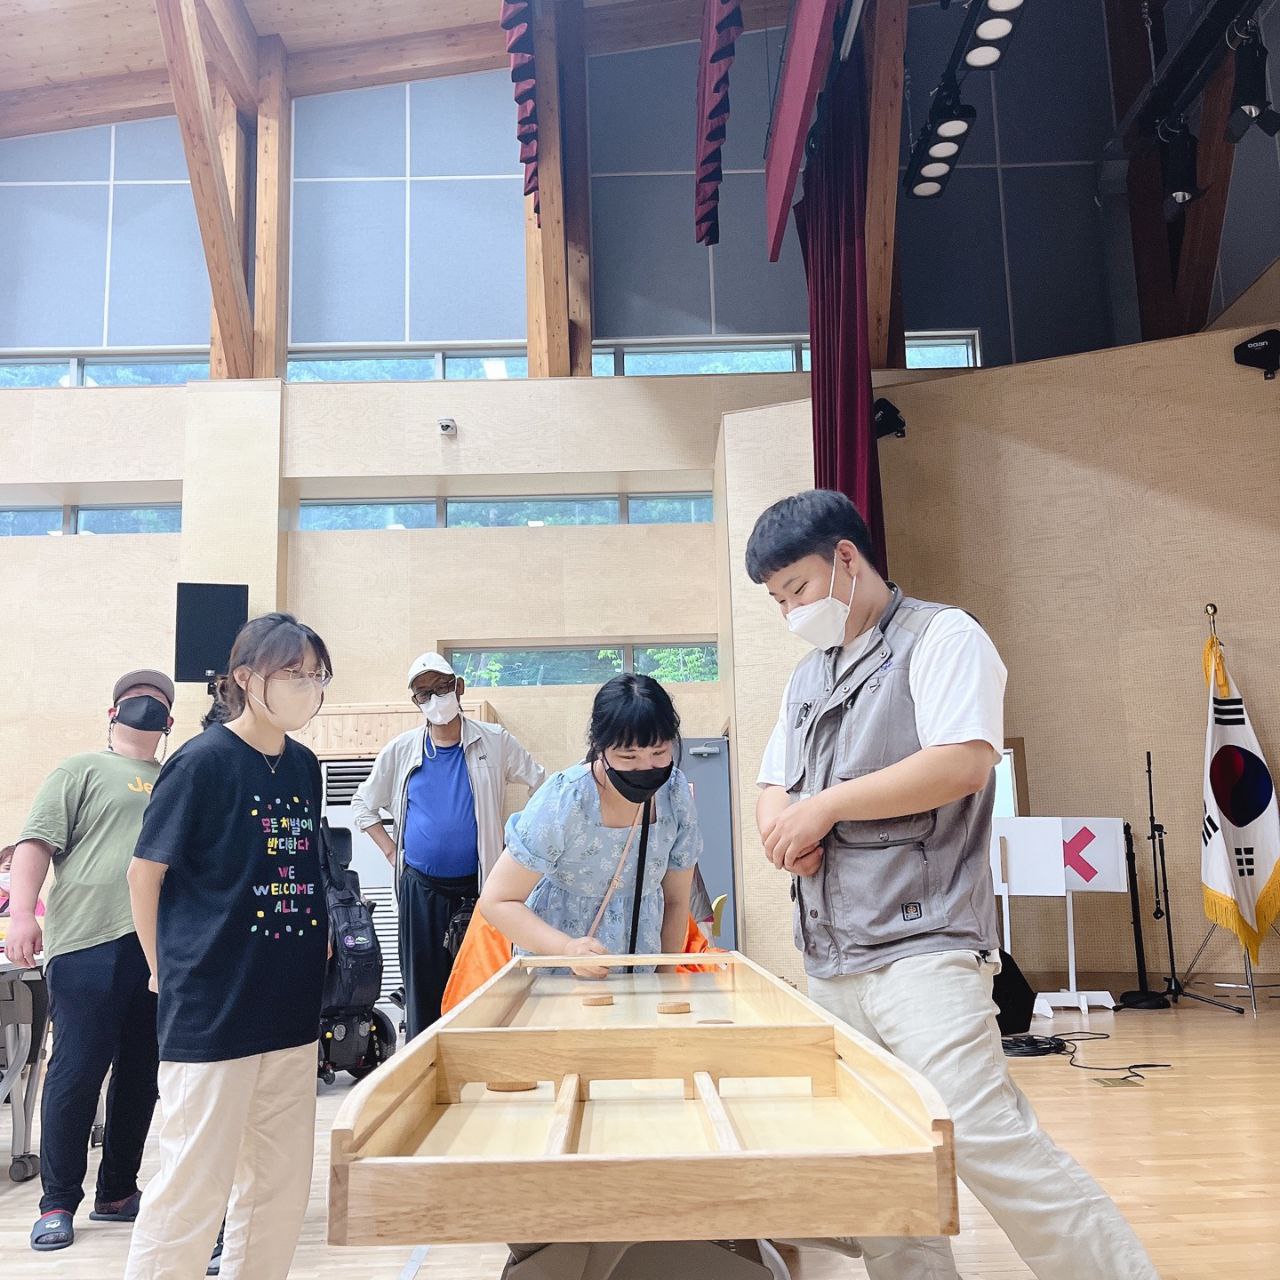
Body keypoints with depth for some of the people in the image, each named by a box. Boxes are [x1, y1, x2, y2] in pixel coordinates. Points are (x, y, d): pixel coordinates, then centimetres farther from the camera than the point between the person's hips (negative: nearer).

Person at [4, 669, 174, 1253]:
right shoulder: (81, 771, 6)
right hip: (89, 942, -5)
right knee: (76, 1073, -1)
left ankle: (117, 1192, 23)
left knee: (141, 1075, 10)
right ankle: (57, 1204, 12)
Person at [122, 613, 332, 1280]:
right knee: (195, 1182, 3)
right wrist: (171, 972, 0)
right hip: (212, 1008, -6)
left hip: (291, 1008, 7)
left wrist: (313, 946, 13)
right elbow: (145, 872, -6)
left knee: (282, 1181, 15)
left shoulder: (305, 767, 6)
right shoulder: (203, 761, -13)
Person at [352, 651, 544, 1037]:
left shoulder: (494, 742, -1)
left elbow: (544, 787, 4)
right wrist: (391, 852, 6)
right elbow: (363, 805, 17)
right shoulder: (400, 751, 5)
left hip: (477, 888, -2)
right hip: (420, 888, 2)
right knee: (422, 986, 6)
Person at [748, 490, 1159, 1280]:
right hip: (831, 962, 8)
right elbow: (774, 789, 23)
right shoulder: (808, 678, 21)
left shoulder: (941, 637, -2)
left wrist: (826, 805, -10)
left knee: (987, 1139, -15)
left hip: (921, 948, -7)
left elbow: (963, 764, -16)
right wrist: (781, 824, -2)